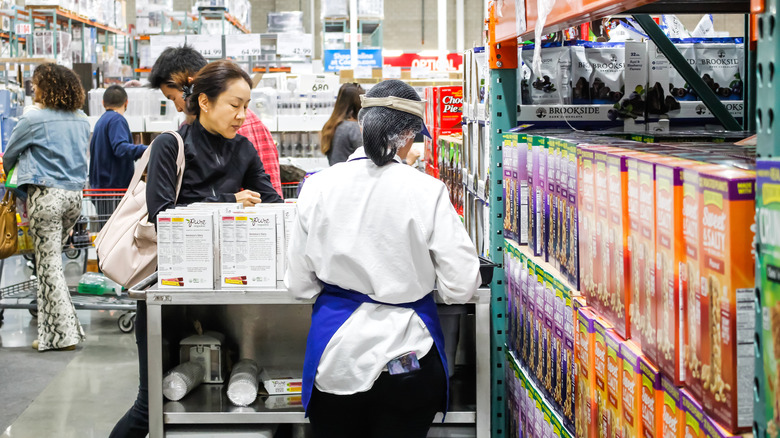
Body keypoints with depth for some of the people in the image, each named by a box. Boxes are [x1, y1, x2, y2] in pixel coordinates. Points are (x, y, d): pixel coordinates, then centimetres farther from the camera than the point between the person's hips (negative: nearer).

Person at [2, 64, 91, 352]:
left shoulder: (34, 120, -9)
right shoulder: (82, 122, 9)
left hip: (45, 195, -6)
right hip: (74, 195, 6)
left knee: (48, 263, -2)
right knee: (52, 258, 17)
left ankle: (63, 333, -5)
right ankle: (50, 324, 18)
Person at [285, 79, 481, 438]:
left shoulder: (318, 187, -6)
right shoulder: (427, 192, -13)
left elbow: (299, 286, 1)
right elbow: (460, 288, -9)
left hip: (336, 355, 2)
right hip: (405, 355, -2)